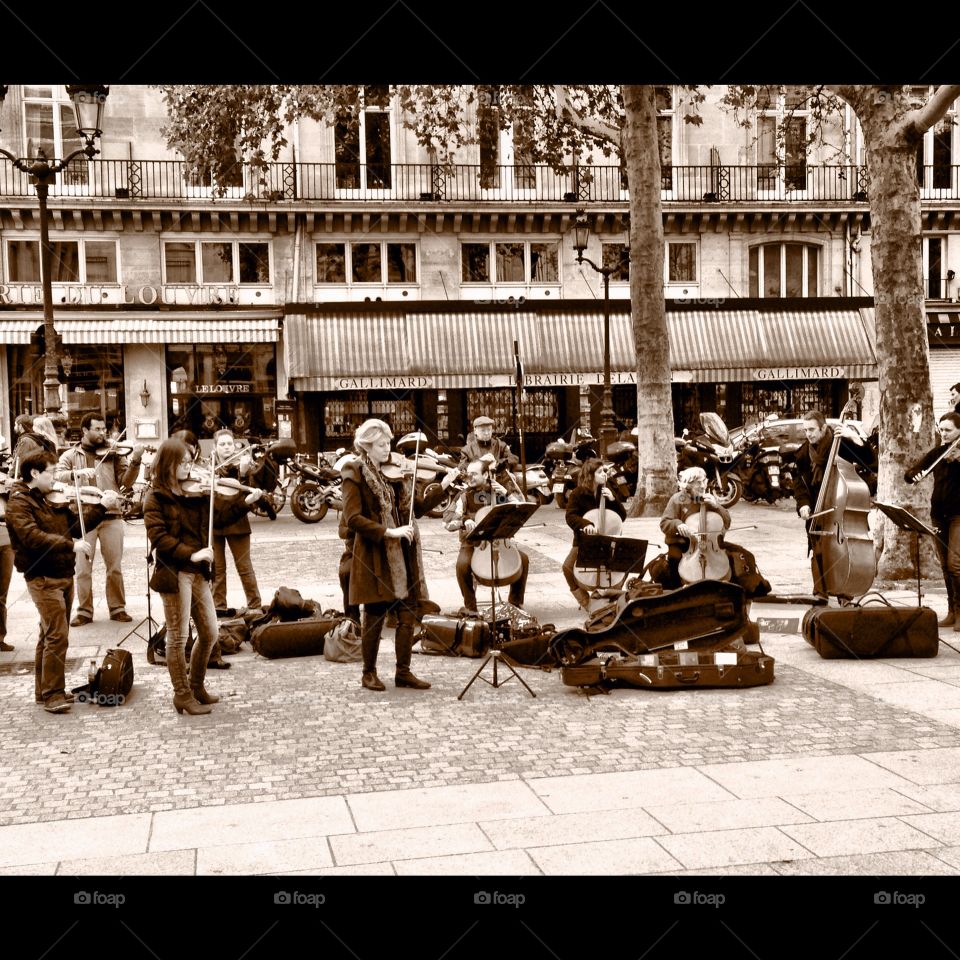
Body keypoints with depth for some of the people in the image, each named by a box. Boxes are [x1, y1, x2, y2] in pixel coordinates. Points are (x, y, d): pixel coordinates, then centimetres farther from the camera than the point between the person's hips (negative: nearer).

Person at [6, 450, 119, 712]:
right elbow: (32, 537, -26)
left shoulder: (51, 499, 12)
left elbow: (75, 525, 10)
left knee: (51, 634, 15)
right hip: (43, 578, -8)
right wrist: (70, 545, -35)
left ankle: (44, 689, 25)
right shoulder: (19, 502, -11)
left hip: (64, 575, 8)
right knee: (58, 636, -12)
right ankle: (52, 695, -5)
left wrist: (101, 507, -1)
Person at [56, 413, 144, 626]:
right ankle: (84, 610, 13)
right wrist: (76, 473, -25)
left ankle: (117, 608, 16)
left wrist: (135, 461, -15)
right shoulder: (70, 455, 8)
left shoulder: (113, 454, 8)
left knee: (115, 566, 6)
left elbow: (126, 482, 1)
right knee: (83, 568, 3)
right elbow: (57, 476, -6)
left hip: (111, 517, 1)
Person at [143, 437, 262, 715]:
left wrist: (246, 501, -17)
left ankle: (197, 687, 29)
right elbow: (159, 537, -15)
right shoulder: (156, 499, -7)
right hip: (174, 573, -6)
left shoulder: (195, 492, 9)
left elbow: (221, 513, -1)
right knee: (178, 637, 2)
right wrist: (191, 554, -23)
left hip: (198, 572, 6)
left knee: (209, 633, 12)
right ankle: (182, 695, 14)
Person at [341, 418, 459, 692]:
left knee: (407, 613, 6)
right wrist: (389, 532, -23)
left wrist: (444, 485, -1)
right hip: (375, 556, -6)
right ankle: (369, 672, 19)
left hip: (403, 554, 6)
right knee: (375, 615, 3)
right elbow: (353, 519, -16)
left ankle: (404, 672, 17)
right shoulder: (355, 474, -6)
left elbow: (419, 507, 10)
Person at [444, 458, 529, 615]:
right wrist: (464, 521, -35)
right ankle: (470, 606, -13)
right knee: (462, 564, -32)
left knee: (523, 558, -17)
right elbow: (447, 521, -15)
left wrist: (507, 494, -15)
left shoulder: (496, 492, 3)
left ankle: (516, 601, 2)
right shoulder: (464, 496, -4)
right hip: (472, 544, -2)